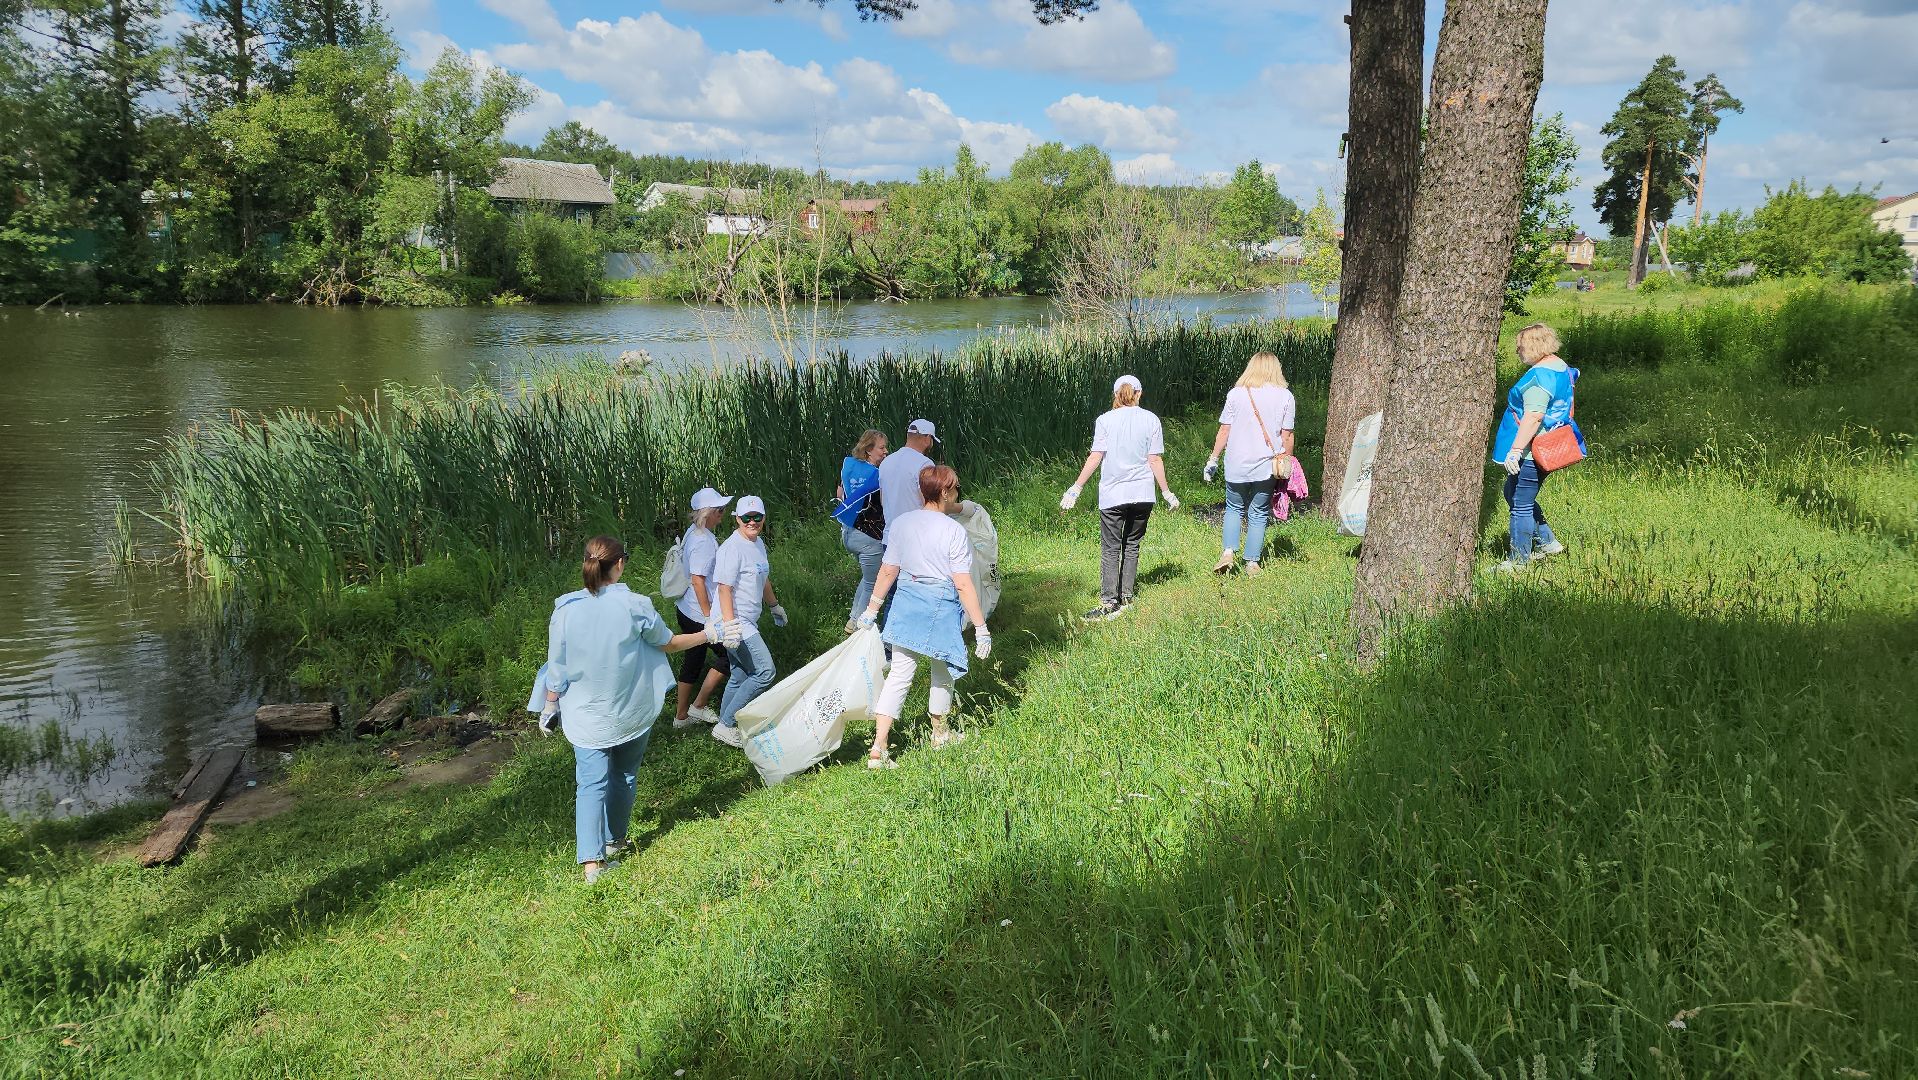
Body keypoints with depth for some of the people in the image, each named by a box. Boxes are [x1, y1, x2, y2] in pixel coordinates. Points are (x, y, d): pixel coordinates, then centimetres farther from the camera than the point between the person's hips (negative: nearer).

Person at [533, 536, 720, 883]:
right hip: (631, 715, 0)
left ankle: (591, 860, -11)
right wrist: (707, 635, 15)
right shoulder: (635, 605, -15)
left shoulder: (565, 610, -12)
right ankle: (614, 841, 35)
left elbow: (556, 668, -4)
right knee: (624, 777, 20)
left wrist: (549, 708, 11)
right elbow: (669, 643, 0)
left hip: (586, 716, 0)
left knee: (591, 783, 2)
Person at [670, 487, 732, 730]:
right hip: (700, 614, -10)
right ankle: (698, 706, 12)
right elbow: (697, 579, -25)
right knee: (726, 657, 4)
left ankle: (681, 715, 26)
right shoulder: (703, 541, -22)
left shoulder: (693, 532, 8)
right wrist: (709, 616, -21)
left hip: (687, 610, 10)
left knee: (693, 659, 17)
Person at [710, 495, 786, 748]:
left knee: (740, 677, 13)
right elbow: (724, 588, -20)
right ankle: (726, 725, -3)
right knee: (766, 672, -10)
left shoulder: (758, 543, 11)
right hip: (737, 622, -9)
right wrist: (730, 625, -25)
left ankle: (727, 727, 23)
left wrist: (774, 606, 35)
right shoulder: (733, 548, -17)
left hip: (749, 622, 9)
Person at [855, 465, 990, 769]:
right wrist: (981, 627, -11)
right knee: (942, 673, 19)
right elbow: (963, 585, -16)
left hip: (906, 603, 4)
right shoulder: (954, 531, -15)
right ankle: (940, 733, 39)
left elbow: (888, 572, 3)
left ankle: (878, 749, -1)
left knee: (899, 675, 5)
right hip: (941, 607, -4)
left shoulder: (901, 523, -1)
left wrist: (871, 610, 13)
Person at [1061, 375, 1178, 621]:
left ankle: (1109, 602, -7)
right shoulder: (1151, 420, 2)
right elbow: (1155, 460, 1)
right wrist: (1166, 492, 10)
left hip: (1112, 495, -2)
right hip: (1142, 493, 2)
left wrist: (1076, 487, -1)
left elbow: (1095, 457, -7)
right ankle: (1126, 596, 18)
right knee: (1132, 544, 15)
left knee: (1110, 548, 0)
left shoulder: (1105, 420, -3)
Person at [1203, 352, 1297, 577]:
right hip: (1266, 466, 0)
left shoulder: (1235, 394, -2)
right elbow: (1287, 436, 1)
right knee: (1259, 514, 11)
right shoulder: (1285, 396, 0)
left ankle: (1229, 551, 0)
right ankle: (1252, 563, 11)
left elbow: (1224, 431, -2)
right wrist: (1287, 464, 13)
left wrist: (1213, 459, 6)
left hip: (1237, 465, 0)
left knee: (1234, 508, 17)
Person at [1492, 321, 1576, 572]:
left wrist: (1515, 450, -28)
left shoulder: (1539, 375, -20)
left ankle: (1518, 562, 6)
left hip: (1532, 454, -11)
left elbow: (1534, 417, -28)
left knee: (1521, 505, -2)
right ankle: (1547, 542, 28)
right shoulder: (1561, 368, 13)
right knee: (1513, 494, 23)